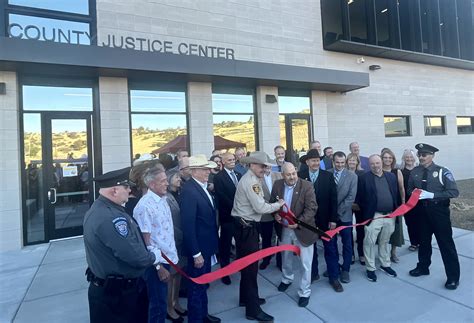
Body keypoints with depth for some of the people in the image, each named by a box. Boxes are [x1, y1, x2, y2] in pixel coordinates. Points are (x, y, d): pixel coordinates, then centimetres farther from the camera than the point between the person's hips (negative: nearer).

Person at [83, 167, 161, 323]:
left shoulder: (99, 208, 4)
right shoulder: (110, 218, -31)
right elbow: (134, 256, -31)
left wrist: (148, 252, 3)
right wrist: (154, 256, -11)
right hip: (117, 292, -10)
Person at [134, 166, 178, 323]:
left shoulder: (163, 199, 3)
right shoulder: (145, 206, -21)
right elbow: (145, 241, -18)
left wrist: (165, 261, 12)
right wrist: (158, 267, -16)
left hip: (166, 258, 7)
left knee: (162, 301, 22)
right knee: (158, 304, 9)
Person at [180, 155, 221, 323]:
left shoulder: (202, 186, 3)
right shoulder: (189, 190, -25)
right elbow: (188, 225, -25)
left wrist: (211, 245, 9)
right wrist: (196, 253, -22)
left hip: (206, 245, 9)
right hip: (198, 247, -9)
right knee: (196, 285, 11)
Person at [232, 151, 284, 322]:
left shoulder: (250, 179, 13)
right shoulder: (250, 182, -19)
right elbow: (260, 208, -23)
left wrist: (274, 207, 3)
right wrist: (278, 204, -9)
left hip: (246, 226, 10)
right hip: (246, 227, -10)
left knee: (247, 263, 21)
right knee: (251, 265, -1)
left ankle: (246, 298, 37)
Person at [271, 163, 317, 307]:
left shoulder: (307, 186, -18)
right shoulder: (277, 185, -6)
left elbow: (311, 208, -20)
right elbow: (272, 203, 6)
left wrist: (298, 223, -29)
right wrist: (275, 214, -14)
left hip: (302, 229, -4)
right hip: (284, 228, 4)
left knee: (305, 263, 7)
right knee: (286, 257, 25)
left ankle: (304, 292, 27)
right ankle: (286, 279, 52)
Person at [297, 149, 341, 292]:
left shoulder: (328, 176, -3)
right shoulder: (300, 176, -4)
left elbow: (333, 198, -5)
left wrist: (333, 219, -8)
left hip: (325, 219, 0)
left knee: (331, 248, 9)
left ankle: (334, 278, 24)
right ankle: (313, 273, 33)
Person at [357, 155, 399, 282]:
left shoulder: (391, 176, 8)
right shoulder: (364, 178, -6)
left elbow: (396, 194, 10)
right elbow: (359, 198, -5)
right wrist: (366, 212, -7)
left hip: (390, 215, 4)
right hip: (373, 216, -4)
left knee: (385, 242, 19)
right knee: (369, 242, 0)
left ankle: (385, 265, 35)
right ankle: (370, 268, 14)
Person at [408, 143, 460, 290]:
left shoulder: (443, 171, -11)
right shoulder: (414, 172, 0)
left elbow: (454, 192, -15)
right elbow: (409, 190, 12)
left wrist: (432, 195, -23)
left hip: (439, 211, -4)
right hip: (422, 211, 4)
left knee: (446, 243, 2)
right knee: (423, 240, 19)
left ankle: (453, 277, 18)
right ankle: (423, 267, 38)